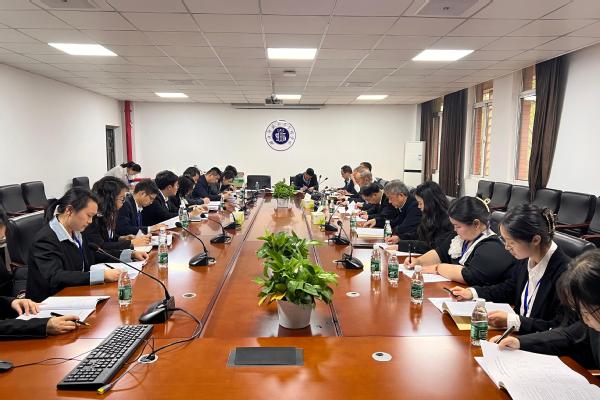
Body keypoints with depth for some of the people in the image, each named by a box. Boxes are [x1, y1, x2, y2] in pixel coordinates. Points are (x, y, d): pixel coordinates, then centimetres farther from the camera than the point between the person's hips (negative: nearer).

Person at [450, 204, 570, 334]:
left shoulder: (564, 271, -22)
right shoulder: (525, 259, 0)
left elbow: (560, 327, -20)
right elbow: (510, 288, 20)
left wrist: (512, 321, -23)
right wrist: (472, 293, 9)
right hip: (518, 335, 7)